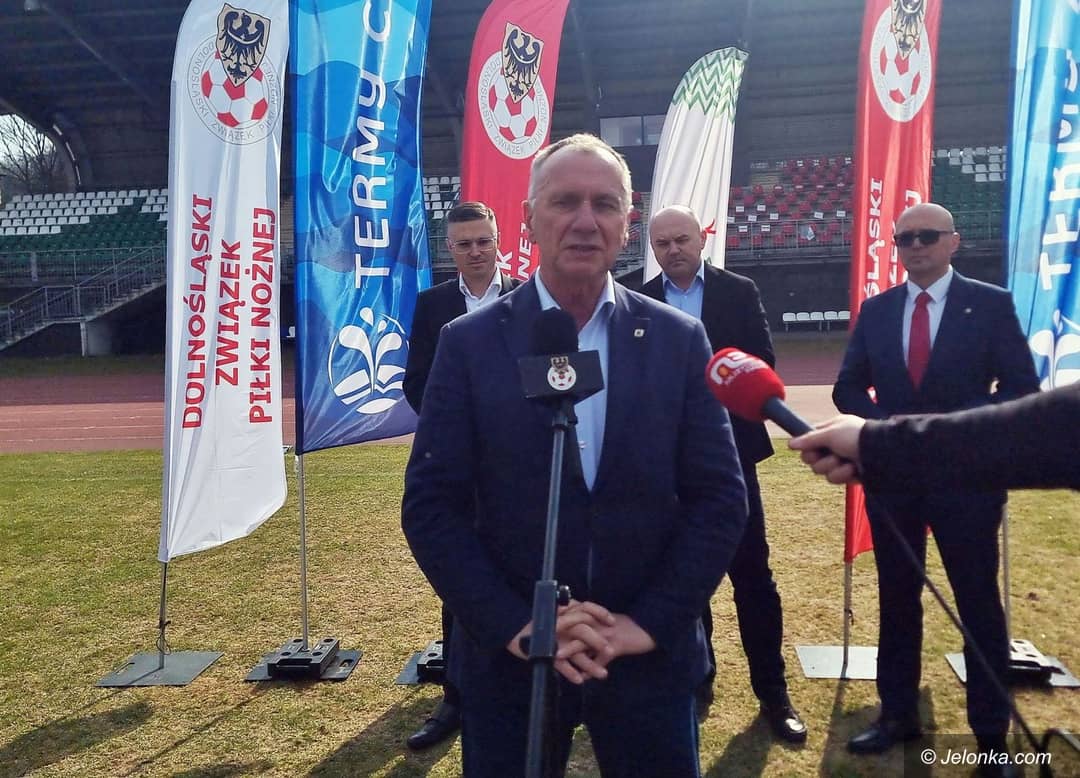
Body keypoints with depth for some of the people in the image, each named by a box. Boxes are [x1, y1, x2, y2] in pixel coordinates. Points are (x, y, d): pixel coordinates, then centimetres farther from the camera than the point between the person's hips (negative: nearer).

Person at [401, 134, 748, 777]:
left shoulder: (679, 340, -1)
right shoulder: (469, 343, -4)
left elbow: (720, 497, -2)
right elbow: (431, 506, -6)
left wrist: (650, 622, -10)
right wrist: (515, 625, -13)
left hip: (651, 656, 1)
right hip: (509, 660, -1)